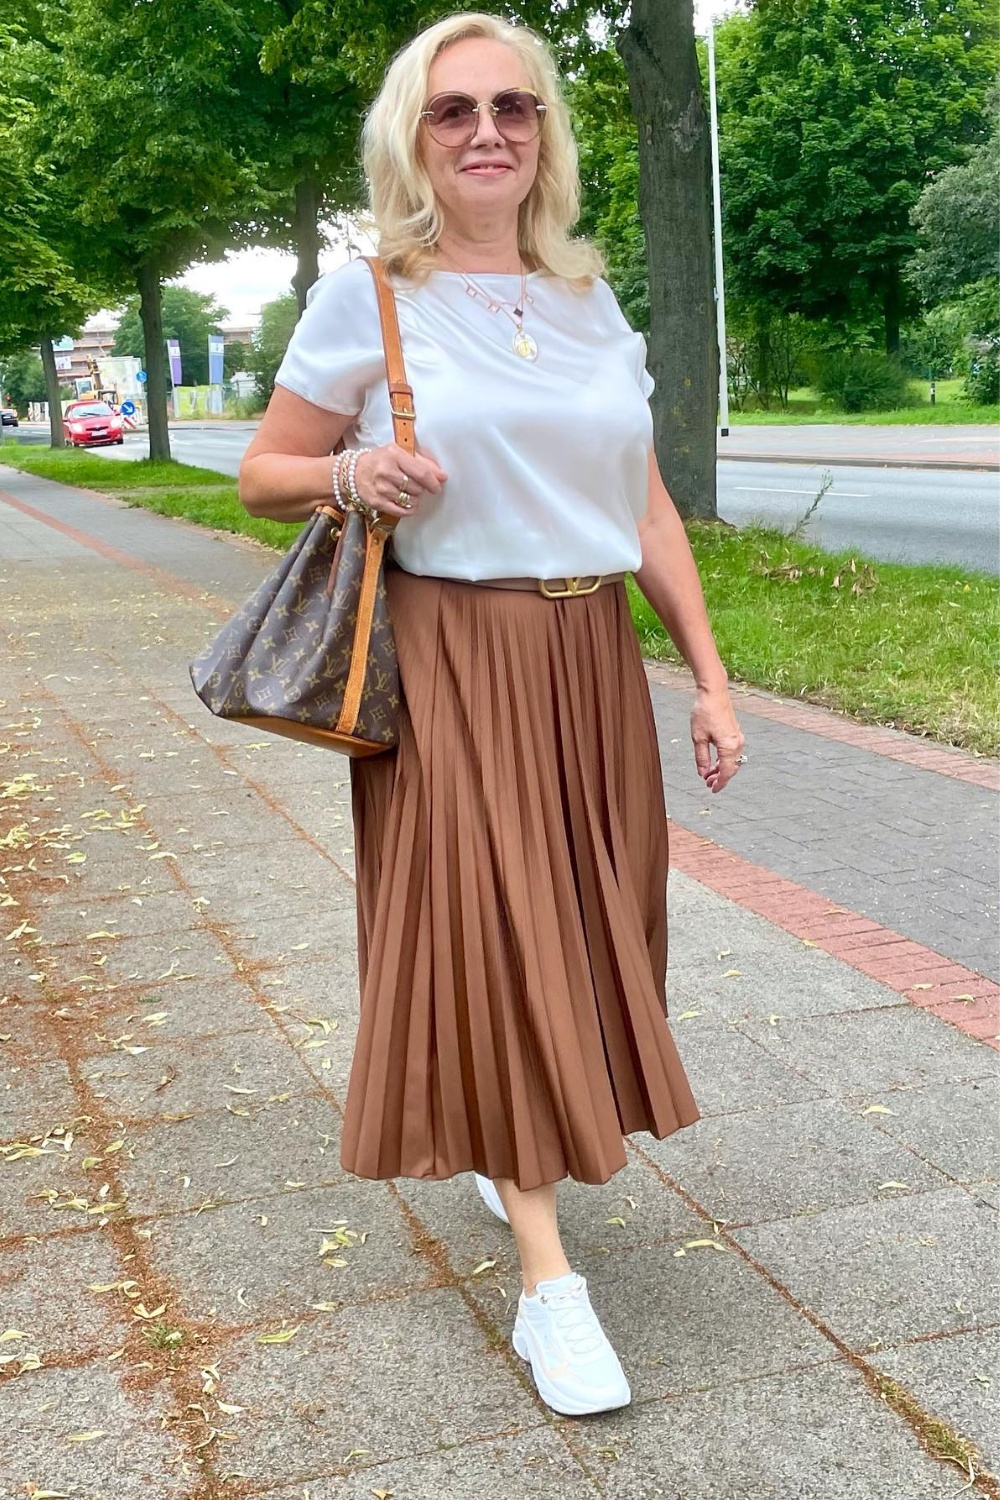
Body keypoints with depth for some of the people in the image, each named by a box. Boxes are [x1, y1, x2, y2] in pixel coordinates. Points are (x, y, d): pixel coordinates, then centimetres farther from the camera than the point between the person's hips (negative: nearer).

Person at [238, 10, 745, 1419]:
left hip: (592, 664, 5)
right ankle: (548, 1275, 4)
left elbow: (648, 509, 11)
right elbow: (263, 472, 4)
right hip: (452, 664, -4)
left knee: (584, 931, 11)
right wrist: (352, 472, -18)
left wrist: (710, 675, 6)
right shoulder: (367, 297, -2)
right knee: (490, 935, -6)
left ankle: (509, 1143, 40)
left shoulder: (591, 303, 9)